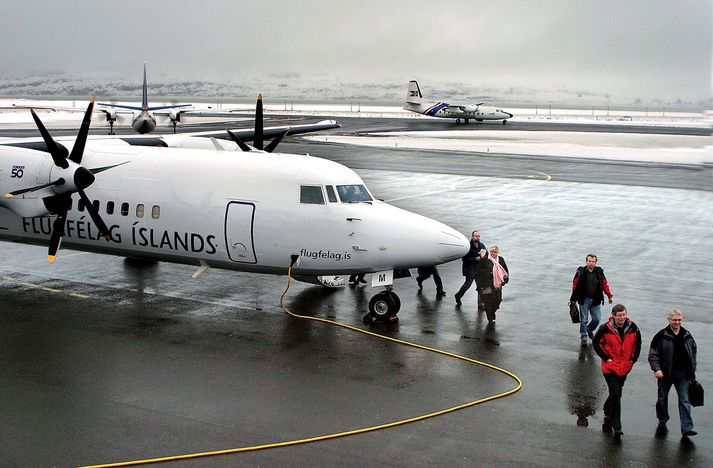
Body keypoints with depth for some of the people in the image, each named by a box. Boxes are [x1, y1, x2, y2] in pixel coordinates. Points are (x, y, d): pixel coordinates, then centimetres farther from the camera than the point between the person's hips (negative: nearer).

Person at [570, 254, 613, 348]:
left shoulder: (599, 272, 2)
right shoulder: (581, 272, -6)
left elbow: (605, 285, 10)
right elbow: (575, 285, -2)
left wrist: (610, 296, 8)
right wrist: (574, 298, -4)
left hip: (596, 300, 2)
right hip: (584, 300, -2)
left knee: (597, 319, 3)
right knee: (583, 320, 2)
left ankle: (590, 330, 34)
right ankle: (583, 339, 14)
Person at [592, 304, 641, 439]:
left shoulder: (633, 328, -5)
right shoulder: (605, 329, -15)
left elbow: (638, 343, 11)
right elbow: (596, 343, -3)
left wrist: (633, 359, 4)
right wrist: (606, 358, -7)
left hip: (625, 368, 4)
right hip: (610, 367, -4)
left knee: (616, 394, 16)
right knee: (615, 395, -10)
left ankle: (607, 413, 41)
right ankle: (616, 426, -3)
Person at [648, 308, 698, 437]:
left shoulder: (687, 335, 4)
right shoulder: (661, 336, -8)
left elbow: (693, 351, 17)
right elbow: (653, 354, -6)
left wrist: (692, 369, 13)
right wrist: (657, 369, -16)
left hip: (683, 374, 2)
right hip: (665, 373, -2)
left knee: (684, 400, -3)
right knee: (662, 398, 12)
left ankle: (687, 428, -5)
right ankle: (662, 421, 33)